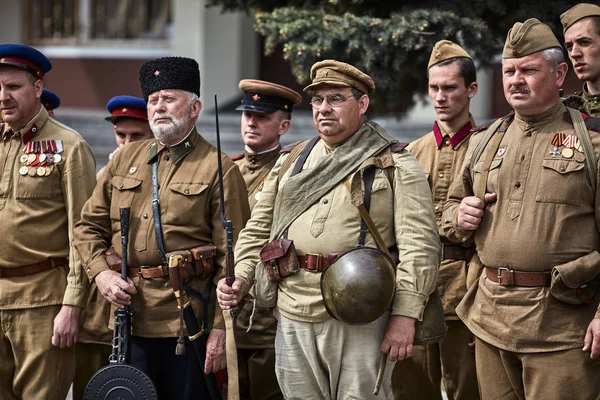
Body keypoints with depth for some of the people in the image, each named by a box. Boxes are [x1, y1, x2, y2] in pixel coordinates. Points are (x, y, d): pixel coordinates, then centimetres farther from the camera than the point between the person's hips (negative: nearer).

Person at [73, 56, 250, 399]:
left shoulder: (220, 170, -2)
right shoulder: (124, 160, 14)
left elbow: (233, 258, -6)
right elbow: (89, 226, 18)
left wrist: (221, 327, -12)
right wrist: (101, 273, -1)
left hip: (189, 320, -4)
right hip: (129, 317, 4)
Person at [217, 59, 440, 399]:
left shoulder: (394, 166, 0)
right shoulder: (290, 163, 17)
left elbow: (419, 244, -8)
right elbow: (258, 231, 21)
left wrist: (405, 314, -16)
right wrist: (240, 279, 4)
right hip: (293, 319, 5)